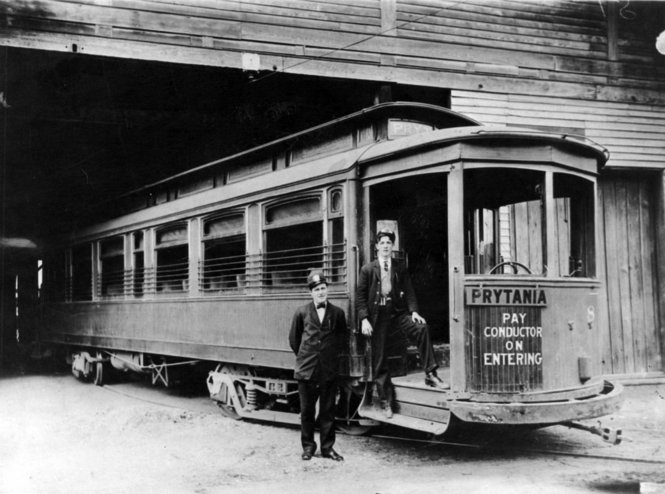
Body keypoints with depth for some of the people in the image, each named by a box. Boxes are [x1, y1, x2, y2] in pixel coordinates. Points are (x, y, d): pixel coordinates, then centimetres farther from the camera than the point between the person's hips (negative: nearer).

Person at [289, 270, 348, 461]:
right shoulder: (302, 313, 1)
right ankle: (308, 446, 17)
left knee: (328, 411, 5)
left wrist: (331, 352, 7)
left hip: (329, 370, 1)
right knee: (307, 410, 6)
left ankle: (327, 447, 14)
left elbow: (343, 337, 14)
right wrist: (303, 356, 11)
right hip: (306, 370, 0)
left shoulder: (337, 313, 3)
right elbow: (294, 339, 11)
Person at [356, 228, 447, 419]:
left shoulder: (400, 268, 9)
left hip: (397, 312, 1)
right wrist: (364, 319, -11)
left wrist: (413, 311, -11)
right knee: (379, 360, 1)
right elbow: (360, 297, 1)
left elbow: (408, 292, 6)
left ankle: (430, 374, -21)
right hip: (377, 316, -1)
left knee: (422, 328, -26)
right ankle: (385, 401, 12)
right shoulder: (367, 269, 4)